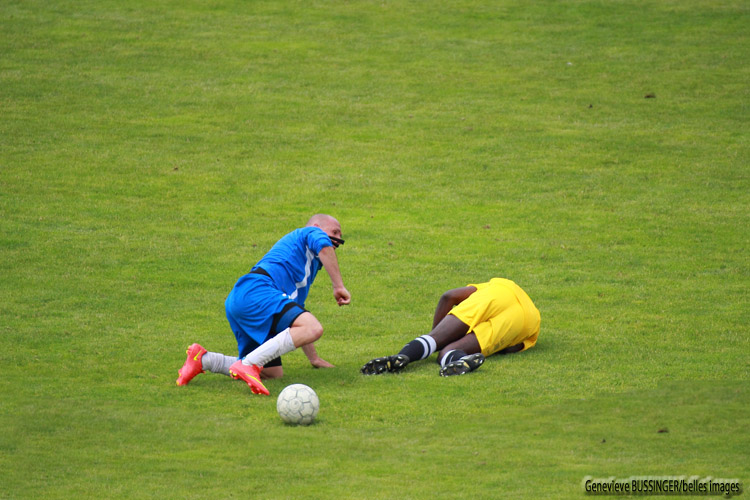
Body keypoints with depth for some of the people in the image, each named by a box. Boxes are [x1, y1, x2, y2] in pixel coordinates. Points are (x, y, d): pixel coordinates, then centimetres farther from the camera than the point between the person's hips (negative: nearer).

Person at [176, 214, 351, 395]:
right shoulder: (311, 233, 17)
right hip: (256, 291, -9)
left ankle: (203, 360, 6)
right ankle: (249, 364, -34)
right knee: (313, 329, -26)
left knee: (273, 373, 7)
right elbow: (323, 246, -9)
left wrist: (314, 358, 45)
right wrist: (339, 286, -9)